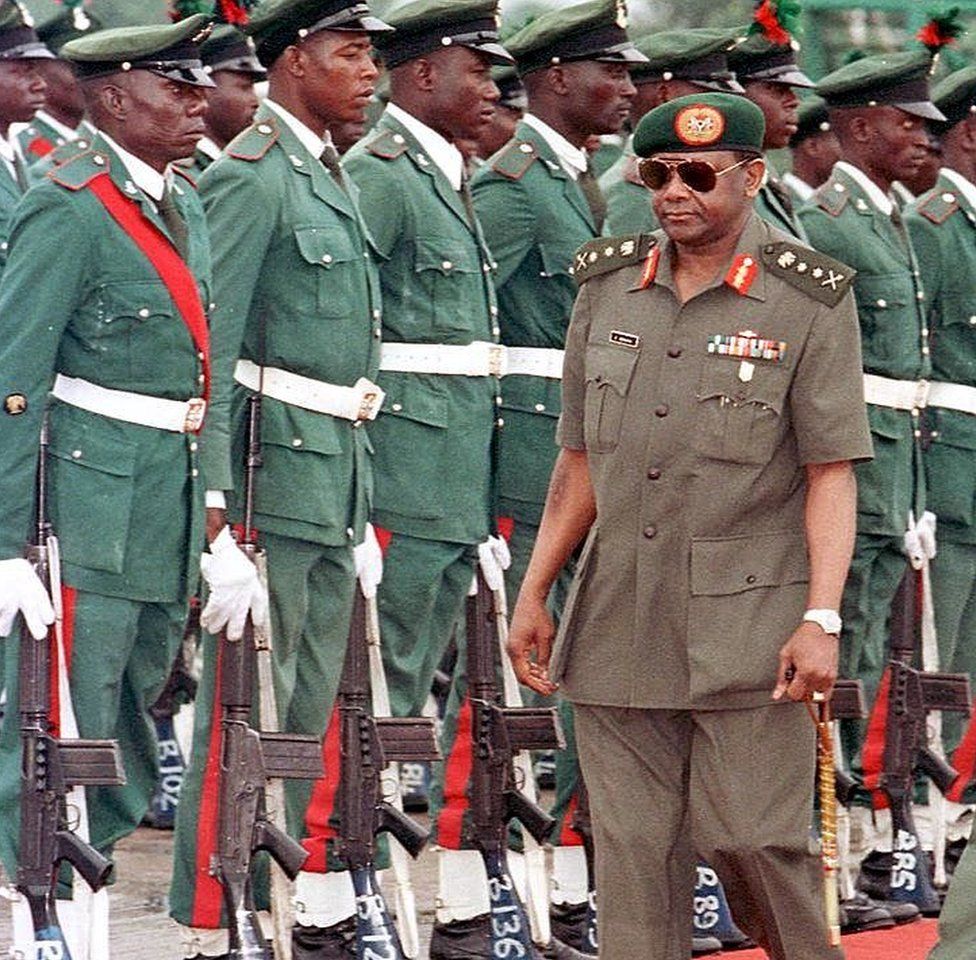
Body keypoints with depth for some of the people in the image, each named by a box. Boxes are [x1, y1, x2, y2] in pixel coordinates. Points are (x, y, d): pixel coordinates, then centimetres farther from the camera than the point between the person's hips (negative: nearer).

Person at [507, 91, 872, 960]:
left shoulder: (811, 302, -3)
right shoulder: (608, 287, 10)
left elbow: (832, 475, -7)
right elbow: (580, 461, 15)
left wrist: (821, 619, -15)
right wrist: (533, 594, 11)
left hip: (749, 627, -4)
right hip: (619, 622, 4)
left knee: (754, 839, -4)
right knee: (633, 848, 3)